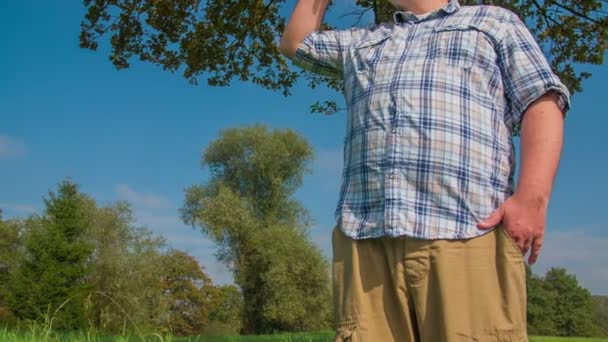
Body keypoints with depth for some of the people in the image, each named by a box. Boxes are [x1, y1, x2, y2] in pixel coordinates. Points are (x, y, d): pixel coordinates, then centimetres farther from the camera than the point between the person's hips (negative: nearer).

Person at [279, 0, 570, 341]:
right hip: (366, 236, 4)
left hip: (467, 233, -3)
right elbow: (295, 43, 45)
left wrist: (532, 198, -8)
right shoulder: (361, 41, 35)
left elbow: (542, 105, 8)